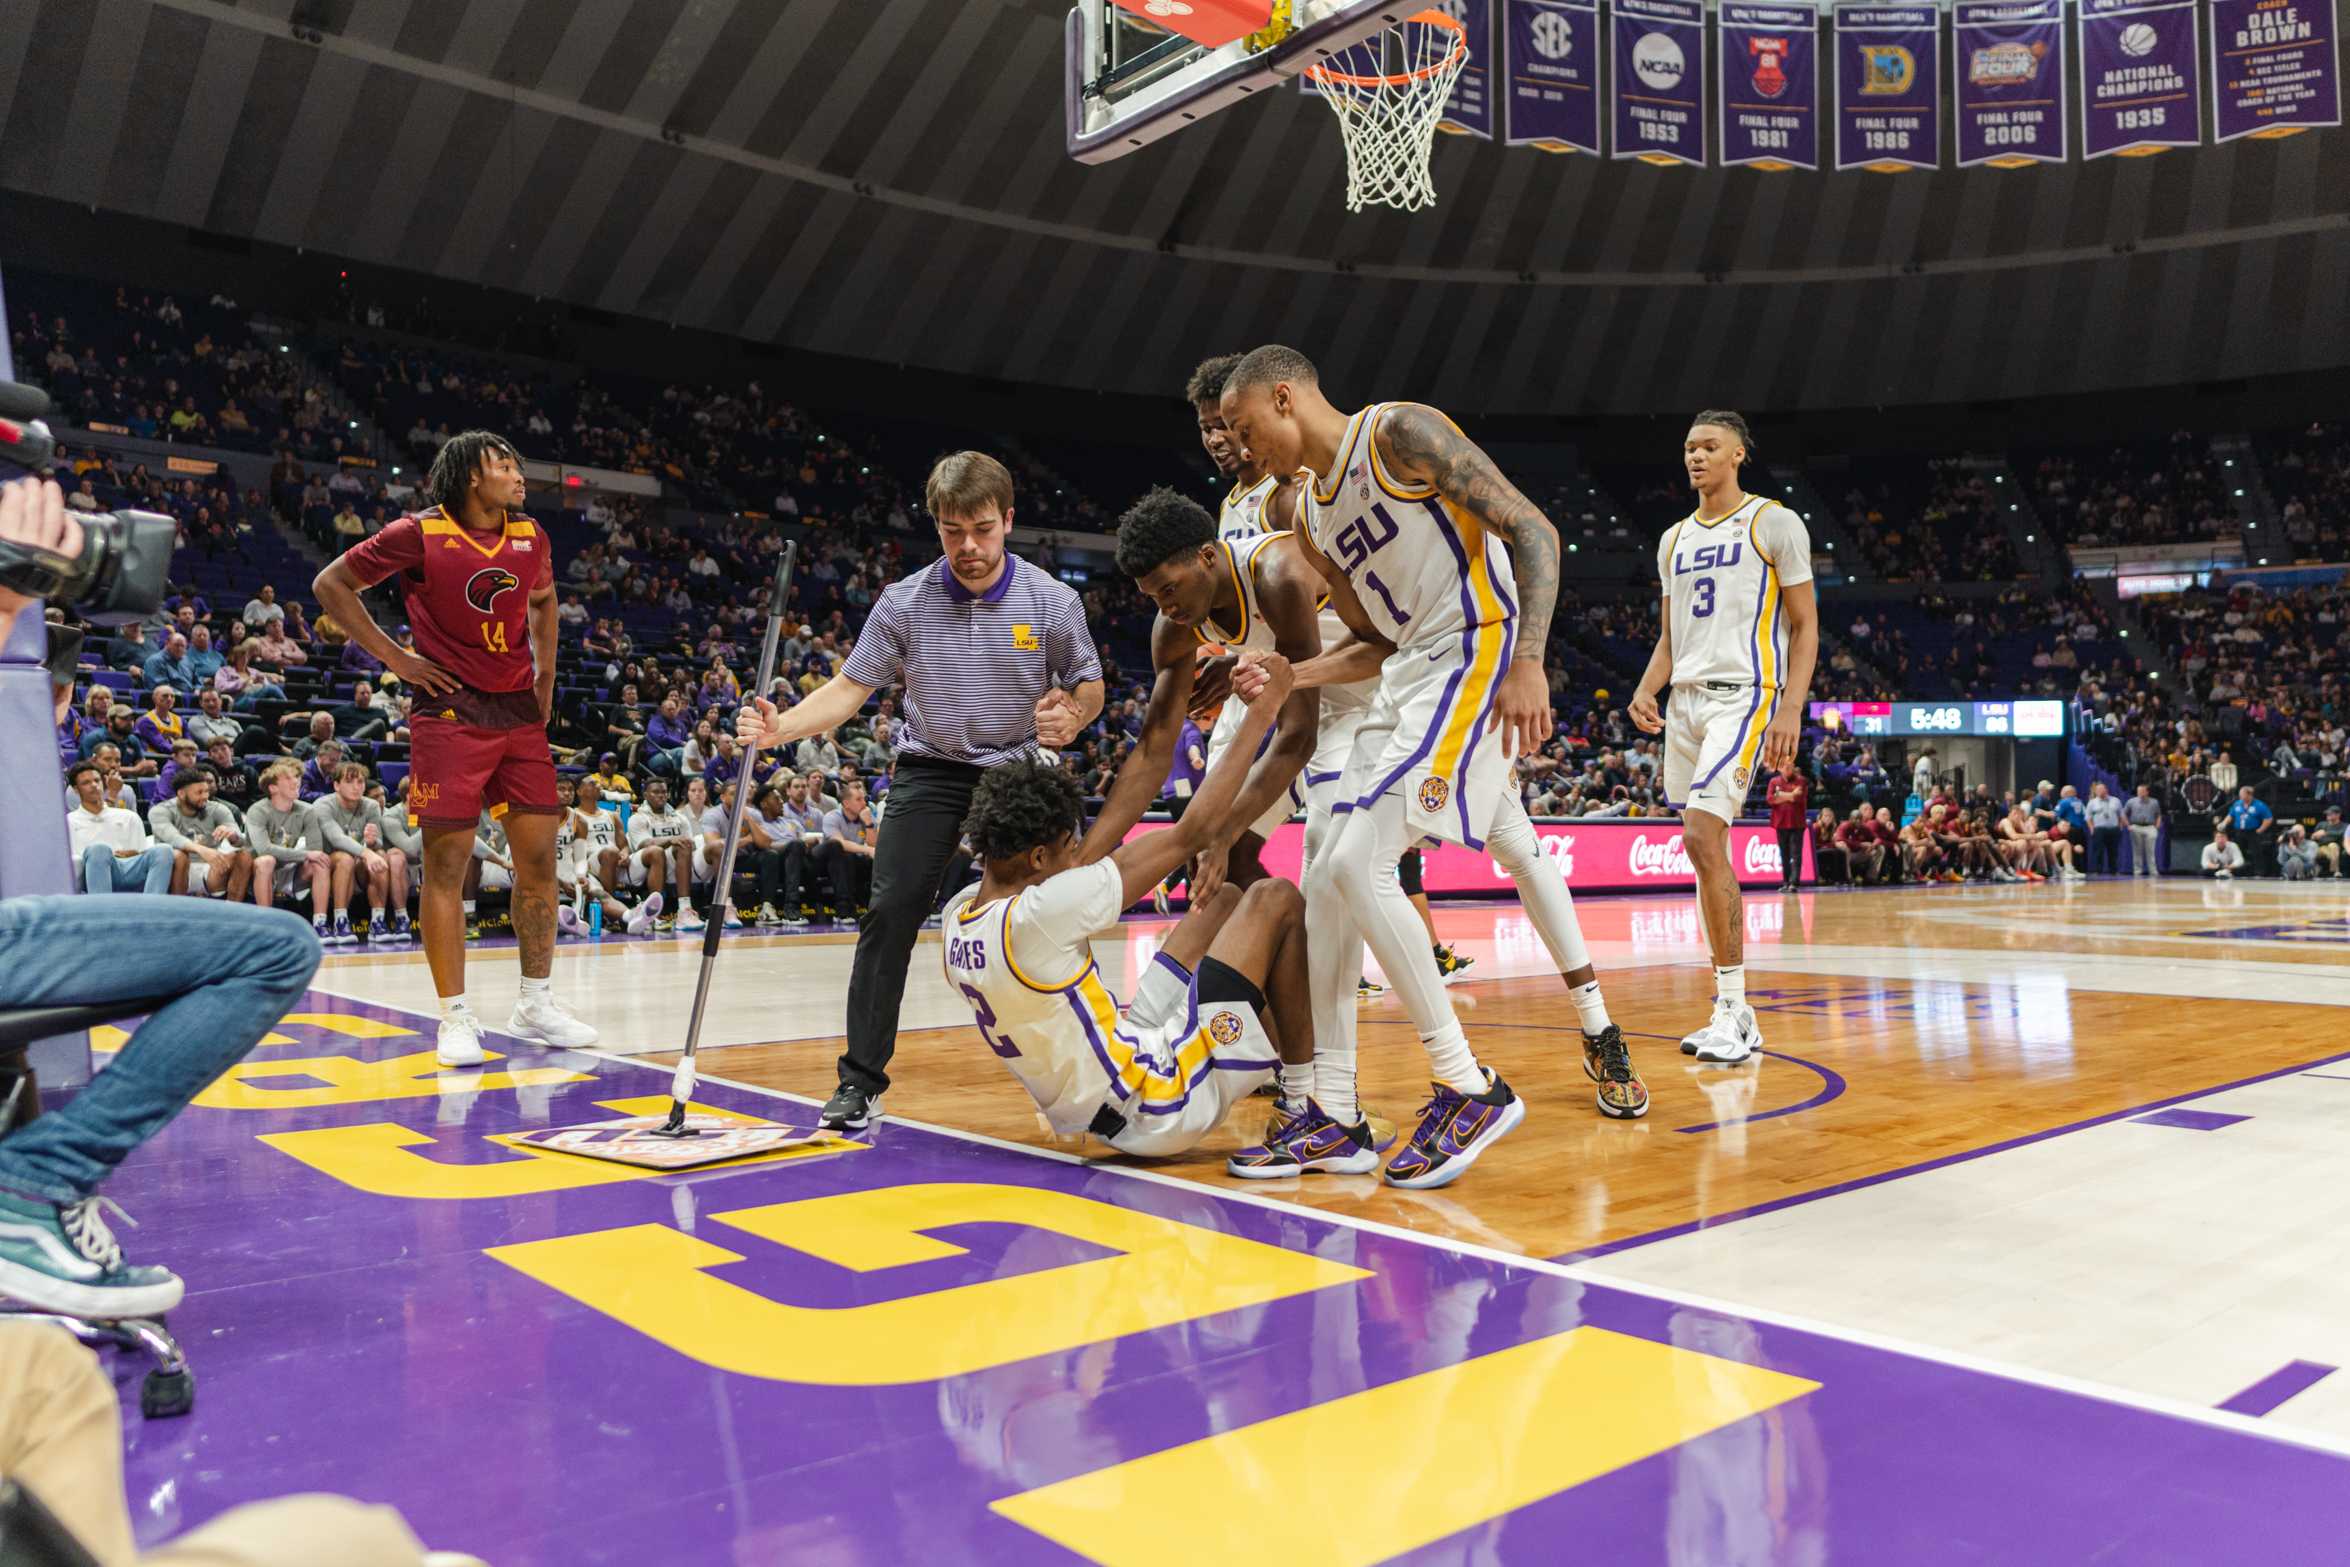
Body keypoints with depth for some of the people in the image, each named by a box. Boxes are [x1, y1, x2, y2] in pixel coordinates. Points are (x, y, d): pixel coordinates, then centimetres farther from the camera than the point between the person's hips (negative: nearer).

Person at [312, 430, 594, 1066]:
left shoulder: (531, 537, 8)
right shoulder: (420, 534, -7)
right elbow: (331, 585, -1)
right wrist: (395, 657, -6)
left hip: (520, 712, 5)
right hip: (450, 711, -5)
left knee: (538, 856, 5)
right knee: (448, 863, -4)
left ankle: (536, 1003, 18)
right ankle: (455, 1017, 5)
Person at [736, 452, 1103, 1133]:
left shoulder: (1054, 600, -7)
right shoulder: (903, 603, -7)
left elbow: (1088, 685, 4)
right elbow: (850, 687, -5)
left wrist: (1070, 718, -19)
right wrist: (780, 727, -22)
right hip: (930, 770, 0)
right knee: (891, 910, -12)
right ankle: (862, 1079, -3)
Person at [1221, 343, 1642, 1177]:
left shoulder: (1401, 432, -8)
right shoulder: (1313, 522, 17)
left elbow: (1533, 532, -13)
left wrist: (1527, 664, -25)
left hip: (1477, 652, -9)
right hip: (1411, 674, 10)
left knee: (1359, 863, -19)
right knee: (1328, 879, 9)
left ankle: (1469, 1089, -8)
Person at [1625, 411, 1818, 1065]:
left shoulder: (1775, 524, 0)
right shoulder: (1674, 539, 18)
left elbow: (1805, 626, -3)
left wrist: (1791, 709, -15)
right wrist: (1646, 691, 1)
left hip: (1744, 694, -7)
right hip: (1686, 699, 7)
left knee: (1703, 838, -20)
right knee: (1705, 851, 6)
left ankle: (1731, 1009, -12)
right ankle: (1735, 1018, 14)